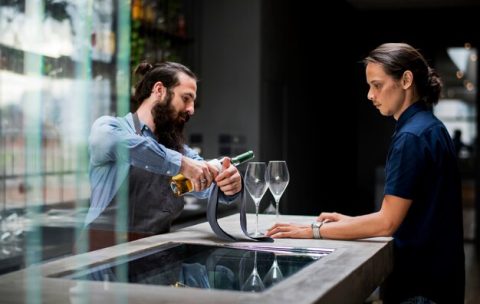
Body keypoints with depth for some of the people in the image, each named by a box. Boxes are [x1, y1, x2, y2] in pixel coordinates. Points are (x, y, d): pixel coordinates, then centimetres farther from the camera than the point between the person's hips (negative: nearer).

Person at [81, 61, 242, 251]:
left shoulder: (178, 148, 18)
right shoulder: (110, 126, -1)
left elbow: (209, 185, 6)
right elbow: (106, 140, -24)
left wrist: (228, 186, -18)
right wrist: (180, 163, -27)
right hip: (106, 250, -5)